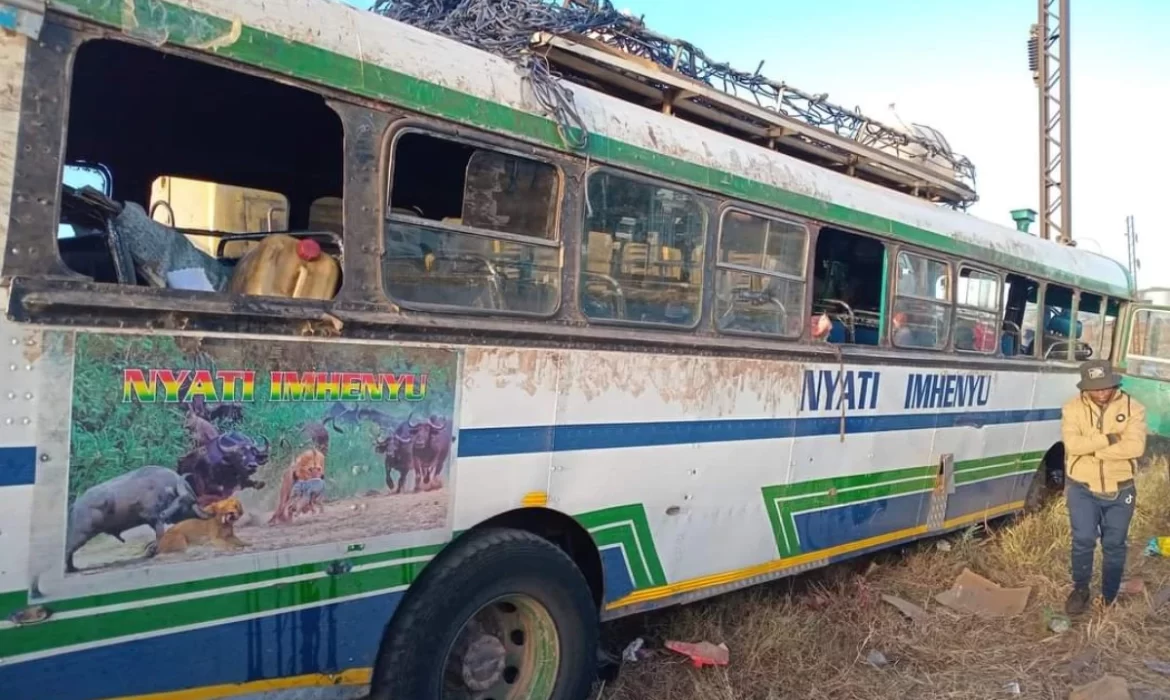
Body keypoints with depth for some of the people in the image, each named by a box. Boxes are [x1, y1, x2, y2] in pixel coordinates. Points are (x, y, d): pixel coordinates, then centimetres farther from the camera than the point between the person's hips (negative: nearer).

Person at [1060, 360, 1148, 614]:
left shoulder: (1133, 408, -6)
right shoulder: (1072, 408, -6)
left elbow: (1135, 447, -19)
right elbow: (1072, 444, -20)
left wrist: (1092, 449, -20)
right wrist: (1109, 439, -22)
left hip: (1119, 491, 1)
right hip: (1082, 489, -1)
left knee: (1114, 545, 11)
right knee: (1083, 540, -6)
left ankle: (1110, 599, 28)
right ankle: (1080, 590, 18)